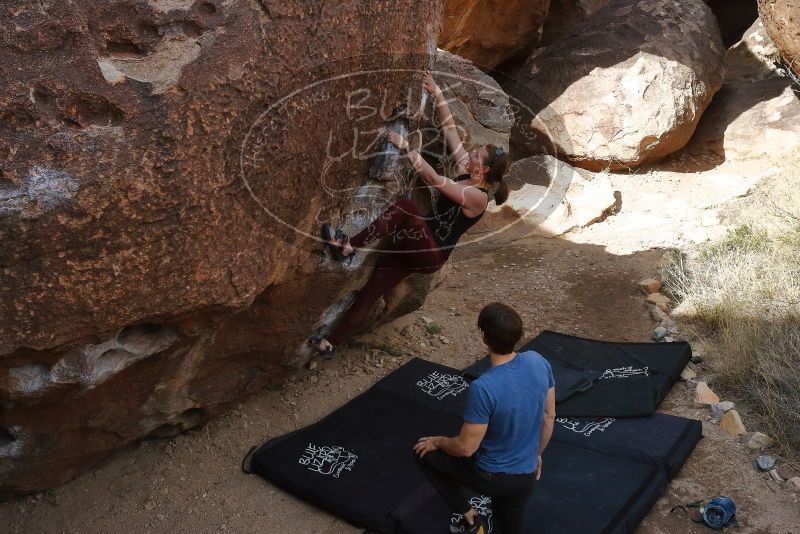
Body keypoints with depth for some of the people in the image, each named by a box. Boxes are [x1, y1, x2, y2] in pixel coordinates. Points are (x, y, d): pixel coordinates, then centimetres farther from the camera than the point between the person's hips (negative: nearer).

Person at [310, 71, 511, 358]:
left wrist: (406, 148, -27)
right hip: (417, 246, 8)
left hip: (432, 255, -8)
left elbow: (434, 179, -27)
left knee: (406, 206, -33)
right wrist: (437, 94, 4)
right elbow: (449, 128, 8)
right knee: (370, 290, 1)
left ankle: (349, 245, -26)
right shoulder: (468, 172, 7)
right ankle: (331, 343, 6)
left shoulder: (478, 197, -17)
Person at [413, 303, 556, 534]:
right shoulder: (538, 362, -12)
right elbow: (549, 416, 3)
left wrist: (437, 442, 0)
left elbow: (466, 448, -21)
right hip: (526, 477, 6)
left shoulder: (483, 388, -32)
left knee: (424, 451, 15)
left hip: (491, 478, -6)